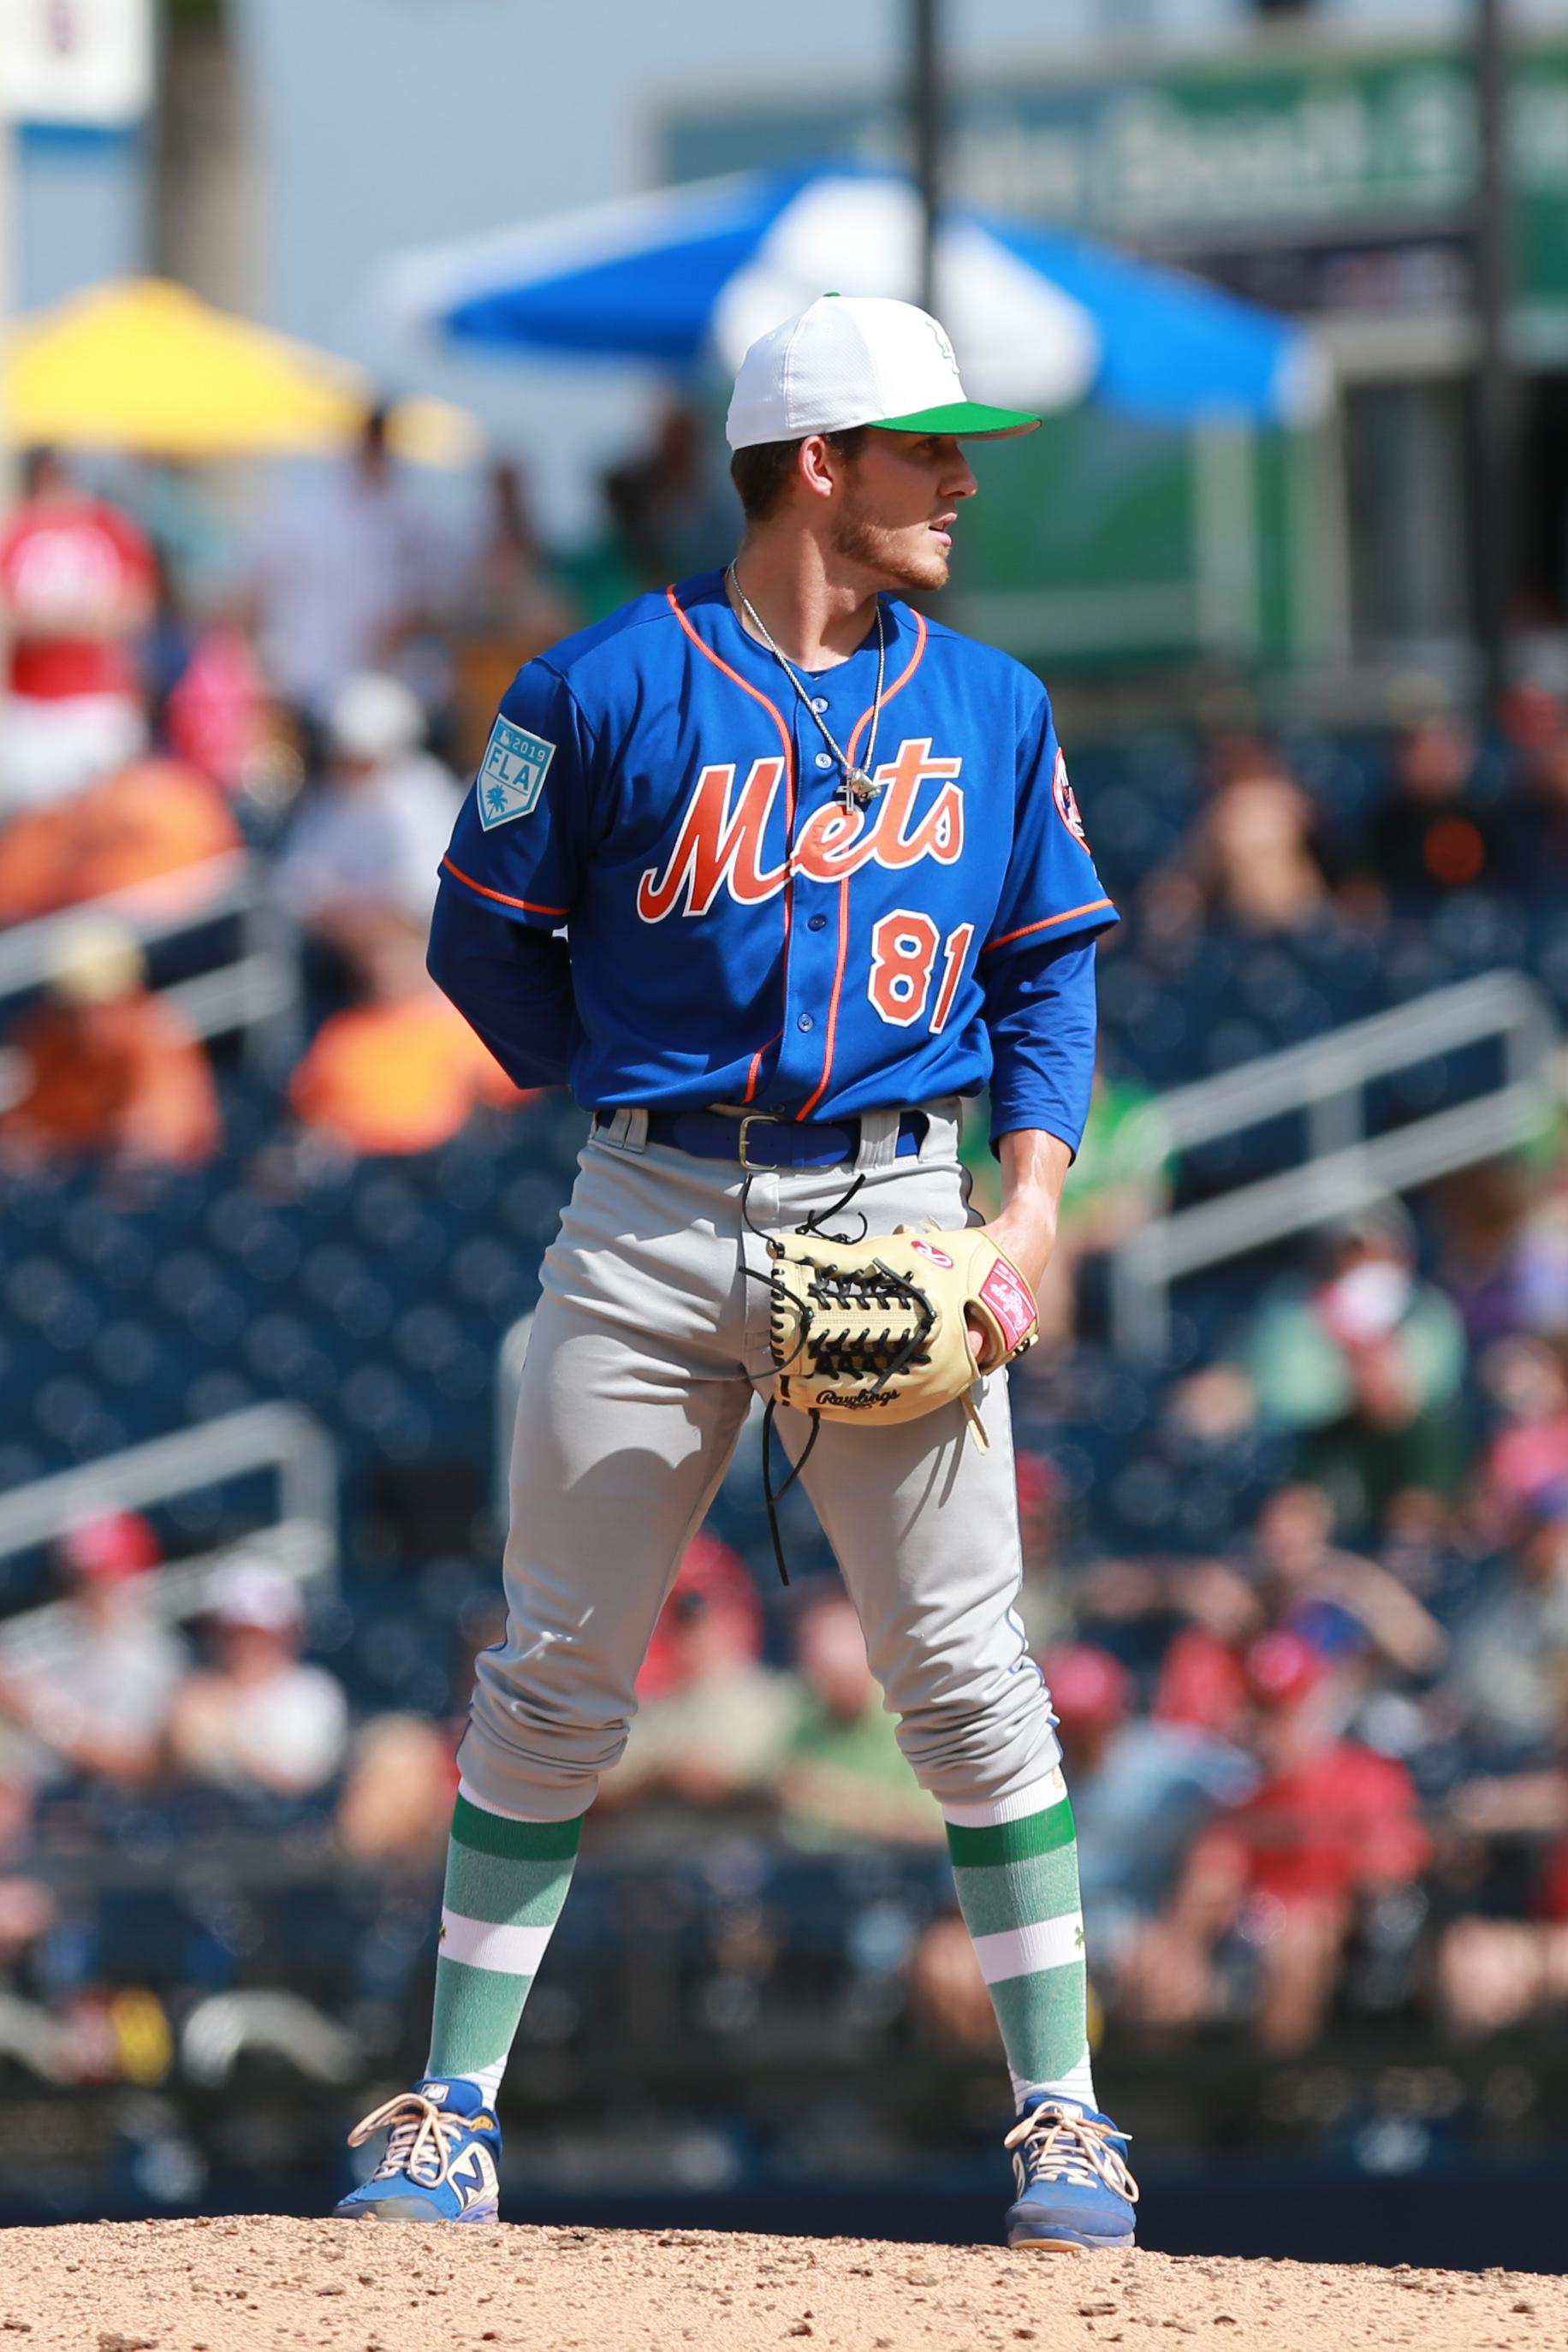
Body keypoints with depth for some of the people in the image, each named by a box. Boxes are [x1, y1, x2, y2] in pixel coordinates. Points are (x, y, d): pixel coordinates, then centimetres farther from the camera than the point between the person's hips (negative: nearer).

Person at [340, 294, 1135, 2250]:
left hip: (897, 1214, 1)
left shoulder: (989, 707, 10)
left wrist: (1032, 1198, -1)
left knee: (964, 1672, -3)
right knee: (556, 1675, 1)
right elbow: (485, 937, 8)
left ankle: (1063, 2126, 2)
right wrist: (630, 1095, 6)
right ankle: (452, 2118, 7)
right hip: (653, 1214, -1)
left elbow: (1052, 969, 13)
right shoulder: (607, 688, 0)